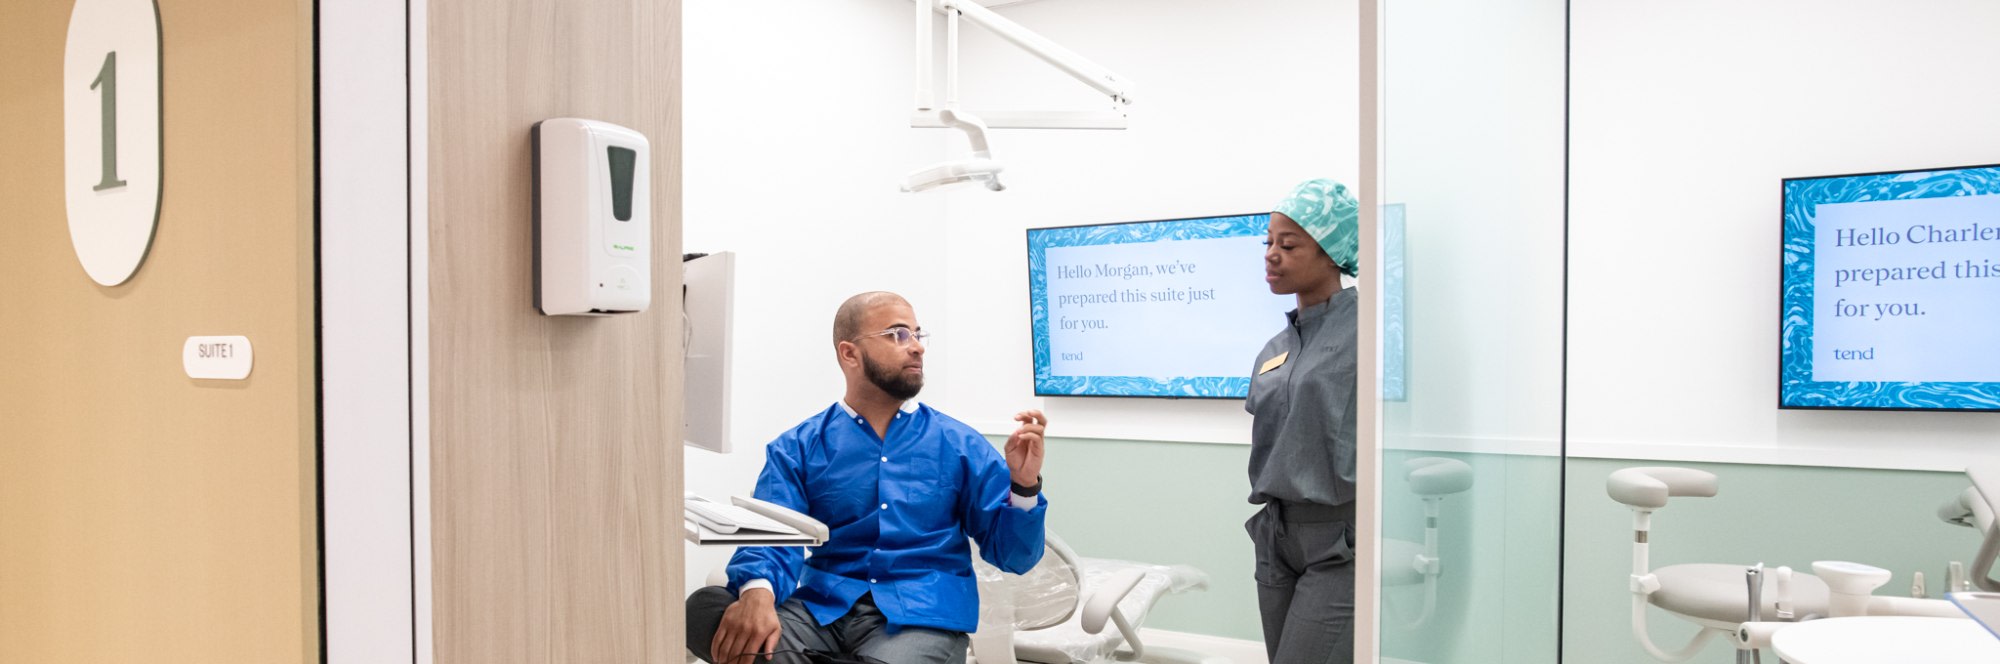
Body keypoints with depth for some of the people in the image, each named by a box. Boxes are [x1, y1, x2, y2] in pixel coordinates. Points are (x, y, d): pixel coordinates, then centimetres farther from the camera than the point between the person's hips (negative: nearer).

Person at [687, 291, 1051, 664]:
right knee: (703, 608, -26)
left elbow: (1011, 555, 8)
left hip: (921, 615, -2)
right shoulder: (796, 448, 9)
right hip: (822, 610, 2)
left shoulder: (960, 445, 9)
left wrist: (1024, 484, -12)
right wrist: (757, 591, -30)